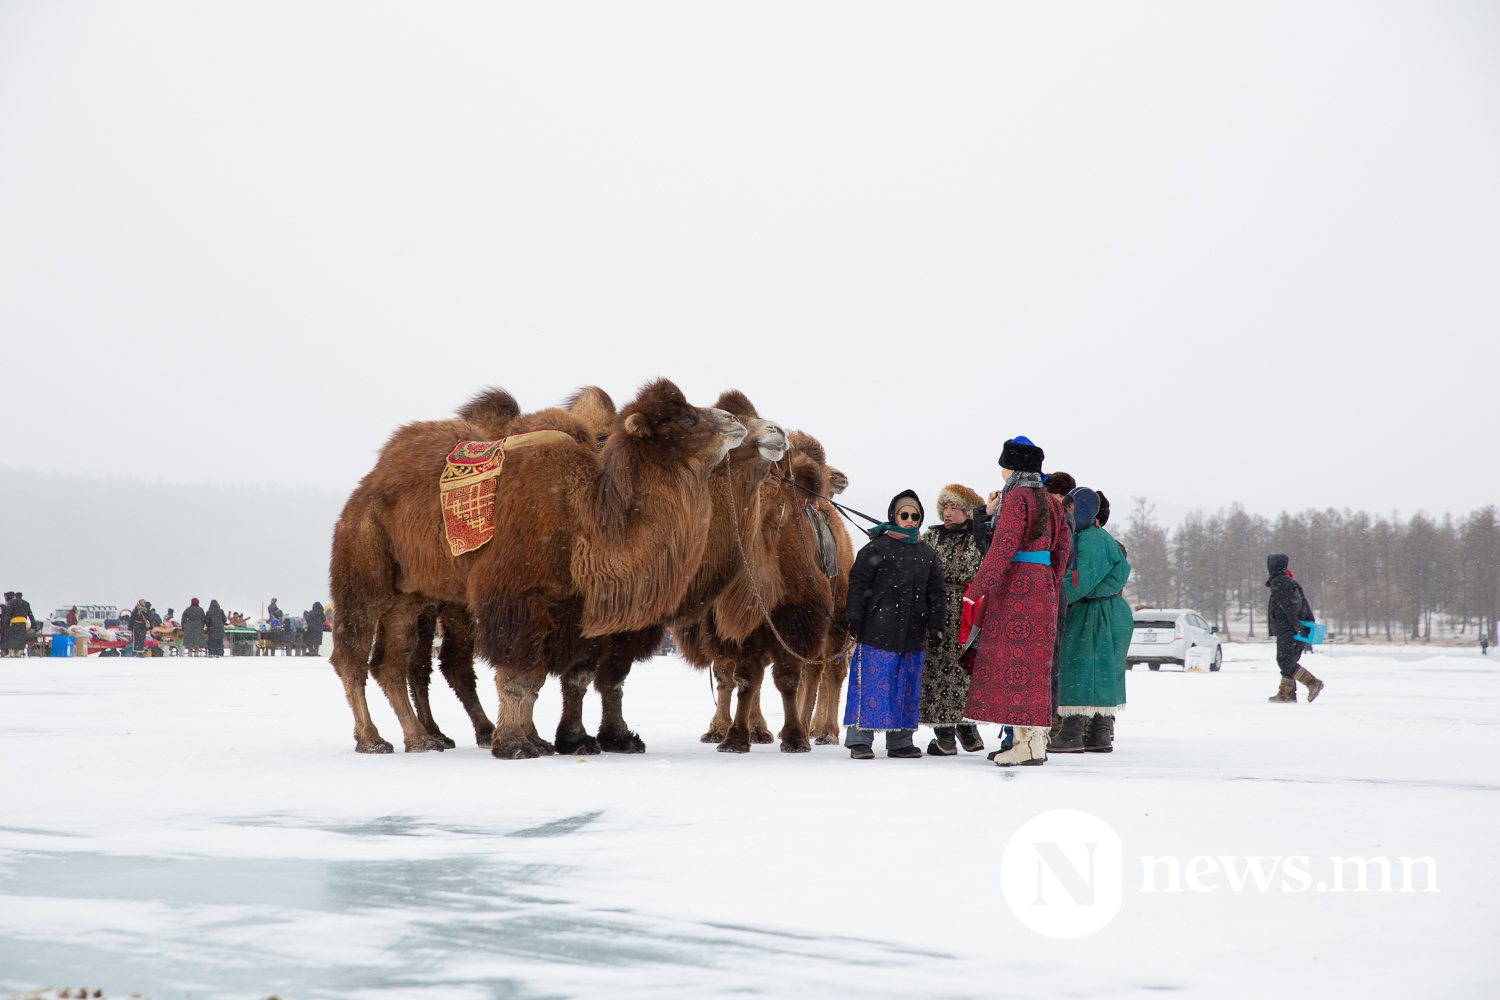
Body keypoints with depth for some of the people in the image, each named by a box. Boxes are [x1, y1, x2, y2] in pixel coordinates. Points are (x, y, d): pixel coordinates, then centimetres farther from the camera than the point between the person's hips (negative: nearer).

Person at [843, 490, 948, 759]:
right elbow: (858, 585, -2)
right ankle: (860, 739, 0)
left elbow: (936, 592, 19)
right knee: (872, 684, -6)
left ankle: (899, 741, 16)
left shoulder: (927, 553, 14)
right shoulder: (876, 548, -2)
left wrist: (935, 624, 11)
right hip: (878, 632, -5)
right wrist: (855, 620, -7)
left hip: (913, 635, 5)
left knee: (907, 687, 8)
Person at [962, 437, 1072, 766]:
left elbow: (1003, 546, -18)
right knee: (1032, 663, 11)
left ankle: (1028, 743, -10)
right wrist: (1052, 588, 25)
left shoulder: (1016, 498, -10)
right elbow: (1060, 548, 17)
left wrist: (979, 588, -19)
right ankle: (1036, 740, 12)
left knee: (1015, 662, -7)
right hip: (1042, 587, 8)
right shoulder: (1049, 502, 14)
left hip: (1015, 587, -8)